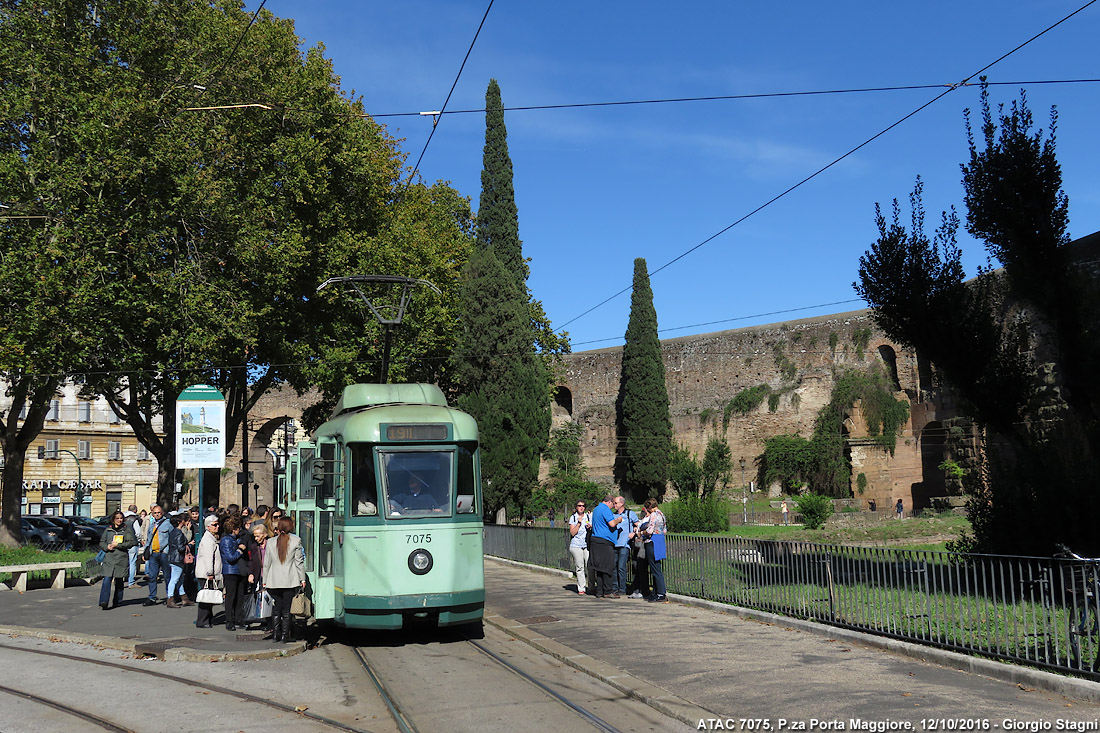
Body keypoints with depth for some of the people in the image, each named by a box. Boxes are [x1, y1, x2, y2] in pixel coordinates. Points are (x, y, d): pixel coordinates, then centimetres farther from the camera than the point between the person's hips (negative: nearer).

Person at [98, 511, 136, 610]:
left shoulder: (127, 530, 6)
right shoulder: (108, 530, 14)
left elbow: (132, 542, -3)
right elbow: (101, 542, 17)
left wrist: (118, 545, -10)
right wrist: (107, 546, -4)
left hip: (122, 558, -1)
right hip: (109, 558, 1)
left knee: (119, 580, 5)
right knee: (107, 579, -12)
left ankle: (117, 602, 16)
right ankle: (104, 602, -19)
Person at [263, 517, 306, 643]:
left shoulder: (270, 542, 5)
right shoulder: (296, 540, -2)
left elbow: (266, 564, 8)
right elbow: (299, 561, -2)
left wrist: (265, 581, 14)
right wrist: (302, 579, 3)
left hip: (274, 581, 2)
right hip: (290, 580, -2)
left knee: (277, 607, 9)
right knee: (286, 608, 1)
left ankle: (276, 634, 7)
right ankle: (285, 634, 1)